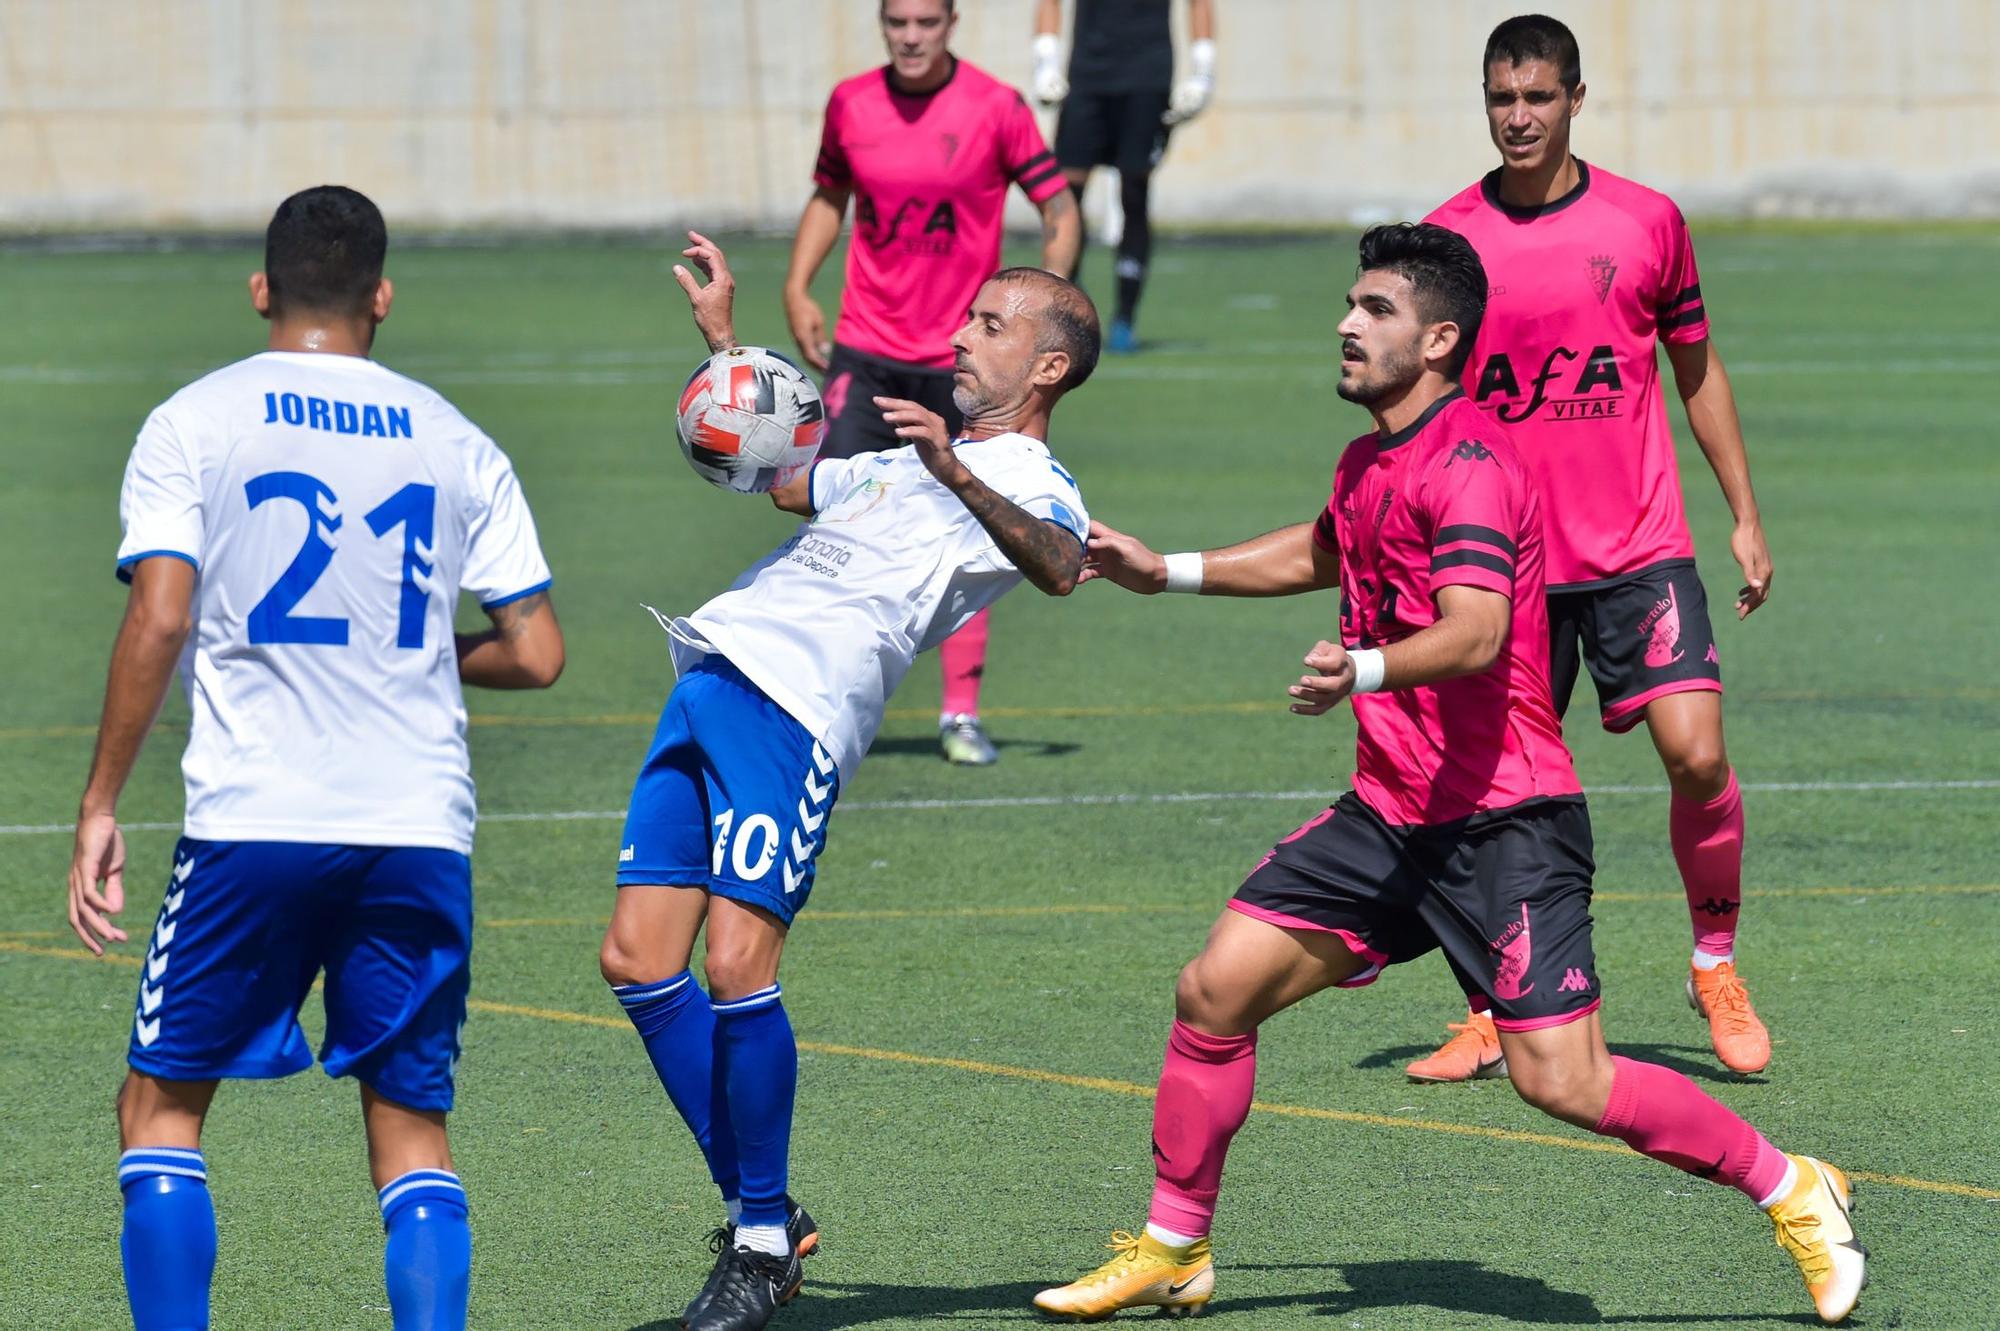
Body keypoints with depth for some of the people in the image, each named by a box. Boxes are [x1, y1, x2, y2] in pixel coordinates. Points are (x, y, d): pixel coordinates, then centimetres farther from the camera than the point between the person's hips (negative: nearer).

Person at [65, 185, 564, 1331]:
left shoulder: (192, 425, 2)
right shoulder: (456, 443, 9)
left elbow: (159, 621, -9)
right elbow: (536, 654, 7)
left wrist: (101, 805, -3)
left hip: (252, 820, -2)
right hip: (421, 828, 2)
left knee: (163, 1105, 11)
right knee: (413, 1126, 9)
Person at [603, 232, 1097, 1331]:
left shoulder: (1031, 487, 1)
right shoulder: (909, 458, 30)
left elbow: (1057, 568, -23)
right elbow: (781, 476, 47)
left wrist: (959, 476, -39)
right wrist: (722, 336, 43)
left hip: (796, 712, -8)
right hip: (711, 681, 8)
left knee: (735, 967, -18)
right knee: (637, 958, 0)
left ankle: (765, 1238, -3)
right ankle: (757, 1214, 10)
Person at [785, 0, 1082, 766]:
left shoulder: (995, 108, -6)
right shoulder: (851, 104, 2)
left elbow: (1059, 209, -2)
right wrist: (797, 287, 6)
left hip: (961, 357, -2)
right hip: (866, 350, 2)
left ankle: (961, 713, 13)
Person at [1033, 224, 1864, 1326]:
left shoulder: (1468, 465, -16)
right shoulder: (1369, 465, 13)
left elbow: (1474, 633, -31)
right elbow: (1323, 553, 38)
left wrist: (1365, 670, -49)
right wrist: (1165, 572, 34)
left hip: (1503, 824, -9)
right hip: (1389, 815, 9)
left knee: (1564, 1082, -13)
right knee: (1214, 990, 1)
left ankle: (1789, 1191, 6)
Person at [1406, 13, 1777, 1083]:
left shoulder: (1647, 222, 1)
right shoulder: (1446, 240, -1)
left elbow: (1697, 370, 12)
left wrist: (1746, 517, 11)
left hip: (1638, 549, 0)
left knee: (1696, 753, -13)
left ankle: (1717, 970, 7)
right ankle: (1492, 1019, 16)